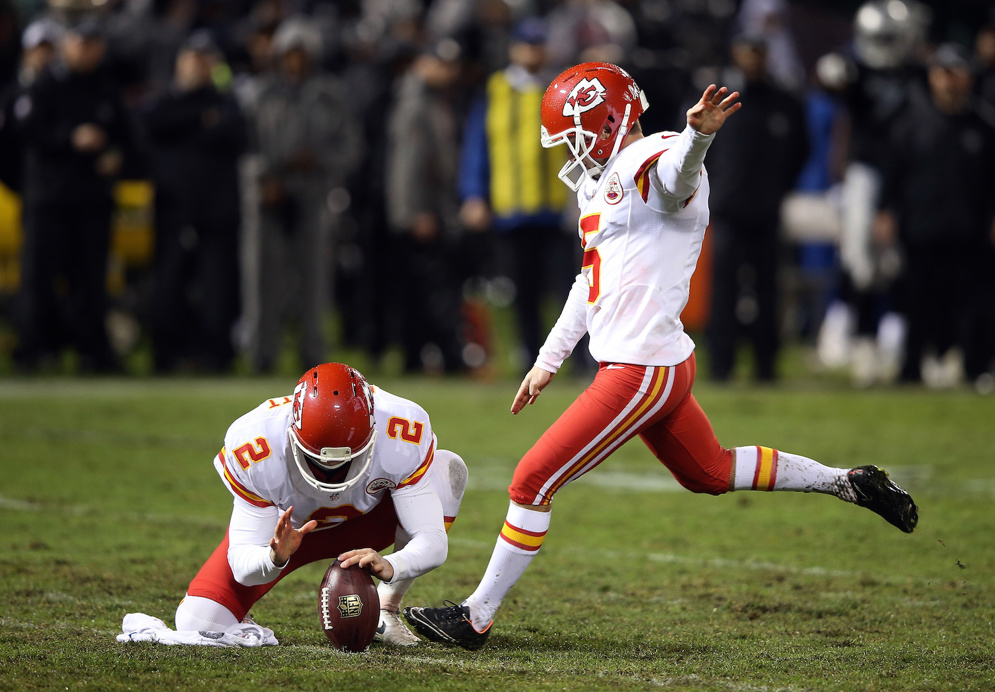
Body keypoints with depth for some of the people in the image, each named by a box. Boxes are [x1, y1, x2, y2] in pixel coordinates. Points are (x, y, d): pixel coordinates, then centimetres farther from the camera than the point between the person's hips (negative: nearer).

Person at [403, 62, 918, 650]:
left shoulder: (650, 166, -15)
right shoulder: (604, 183, 17)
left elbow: (676, 175, -41)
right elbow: (592, 282, 27)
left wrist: (698, 134, -64)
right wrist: (549, 360, 29)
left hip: (643, 372, -10)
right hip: (662, 363, 10)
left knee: (534, 482, -6)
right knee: (710, 473, 25)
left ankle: (477, 618, 2)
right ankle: (851, 483, 32)